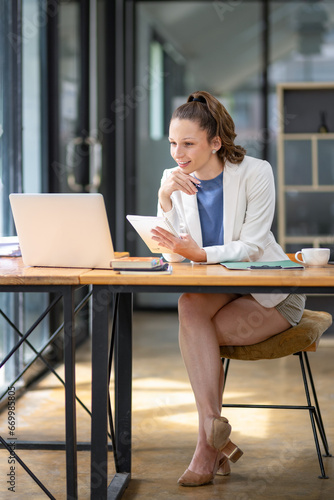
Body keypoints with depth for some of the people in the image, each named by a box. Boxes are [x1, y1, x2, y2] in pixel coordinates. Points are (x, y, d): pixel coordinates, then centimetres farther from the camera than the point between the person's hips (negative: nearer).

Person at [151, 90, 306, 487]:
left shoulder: (255, 173, -11)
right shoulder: (176, 181, 1)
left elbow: (251, 247, -18)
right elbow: (172, 255, -7)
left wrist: (199, 254, -33)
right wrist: (165, 198, -20)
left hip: (271, 294, -4)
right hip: (217, 292, 4)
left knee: (191, 309, -27)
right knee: (189, 309, -31)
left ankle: (208, 444, -17)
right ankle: (217, 439, -32)